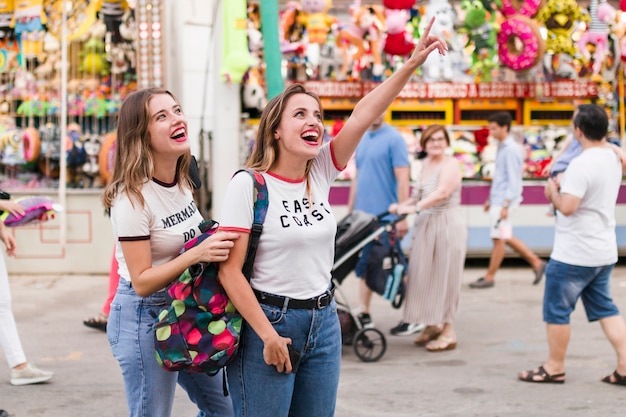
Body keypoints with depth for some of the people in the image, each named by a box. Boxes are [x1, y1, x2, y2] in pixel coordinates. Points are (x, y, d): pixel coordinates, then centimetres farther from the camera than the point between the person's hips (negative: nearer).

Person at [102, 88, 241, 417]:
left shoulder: (181, 182, 3)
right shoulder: (132, 198, -21)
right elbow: (142, 282, -22)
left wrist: (214, 245, 1)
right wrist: (196, 254, -32)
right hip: (144, 316, -8)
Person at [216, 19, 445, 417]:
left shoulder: (321, 172, 4)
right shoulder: (248, 185, -12)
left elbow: (363, 115, -6)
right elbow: (230, 270, -14)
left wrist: (412, 63, -16)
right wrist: (268, 335, -16)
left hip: (324, 322, 6)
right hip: (268, 322, -6)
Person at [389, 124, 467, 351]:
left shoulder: (450, 164, -10)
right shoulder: (425, 164, 14)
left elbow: (443, 192, -24)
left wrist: (415, 208, -30)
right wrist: (402, 206, 10)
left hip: (447, 225, -8)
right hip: (426, 224, 8)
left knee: (444, 277, -4)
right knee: (424, 275, 8)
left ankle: (448, 332, 3)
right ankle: (432, 325, 19)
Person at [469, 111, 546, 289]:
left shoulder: (511, 149, -16)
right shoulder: (502, 147, 13)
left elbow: (513, 180, -19)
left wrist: (505, 205, -22)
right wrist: (491, 199, 23)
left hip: (504, 200, -10)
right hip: (497, 199, 10)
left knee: (499, 239, -1)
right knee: (506, 238, 14)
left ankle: (489, 278, 6)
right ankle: (536, 263, 21)